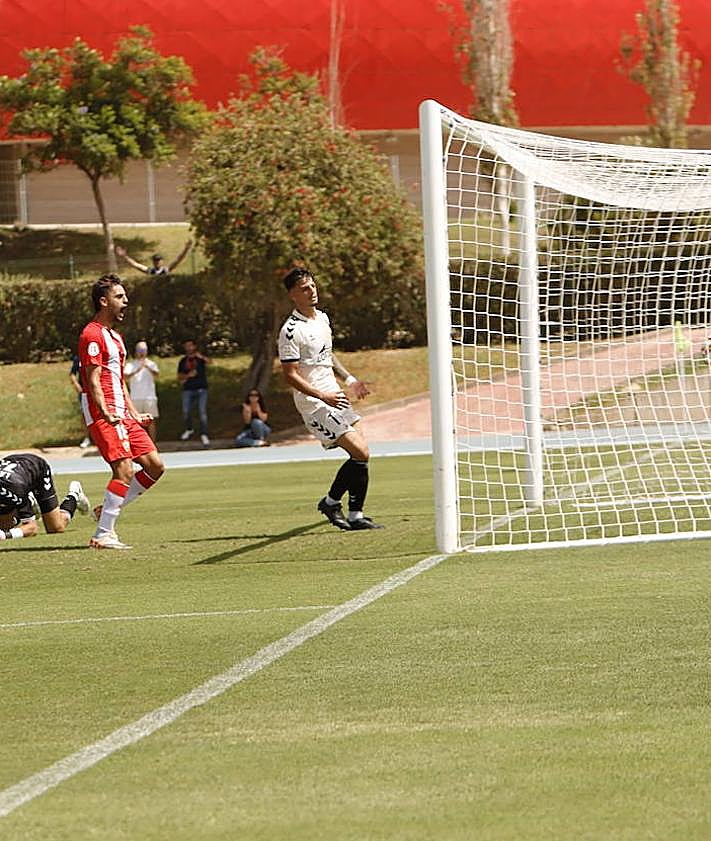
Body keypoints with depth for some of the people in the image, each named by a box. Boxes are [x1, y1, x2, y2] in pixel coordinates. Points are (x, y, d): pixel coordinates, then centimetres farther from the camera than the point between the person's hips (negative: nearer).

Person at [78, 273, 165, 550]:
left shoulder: (114, 336, 22)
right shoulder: (92, 335, -10)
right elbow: (93, 381, -17)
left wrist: (134, 413, 26)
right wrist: (106, 414, -29)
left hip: (122, 415, 10)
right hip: (103, 415, -10)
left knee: (154, 466, 4)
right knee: (125, 470, -18)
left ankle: (107, 510, 13)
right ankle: (103, 535, -15)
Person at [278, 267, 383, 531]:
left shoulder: (322, 318, 12)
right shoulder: (291, 331, -16)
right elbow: (290, 375, -18)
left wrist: (348, 379, 17)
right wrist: (323, 396, -24)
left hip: (335, 397, 9)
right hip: (314, 405, -9)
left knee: (360, 453, 3)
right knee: (360, 453, -15)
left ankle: (356, 515, 12)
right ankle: (331, 501, 3)